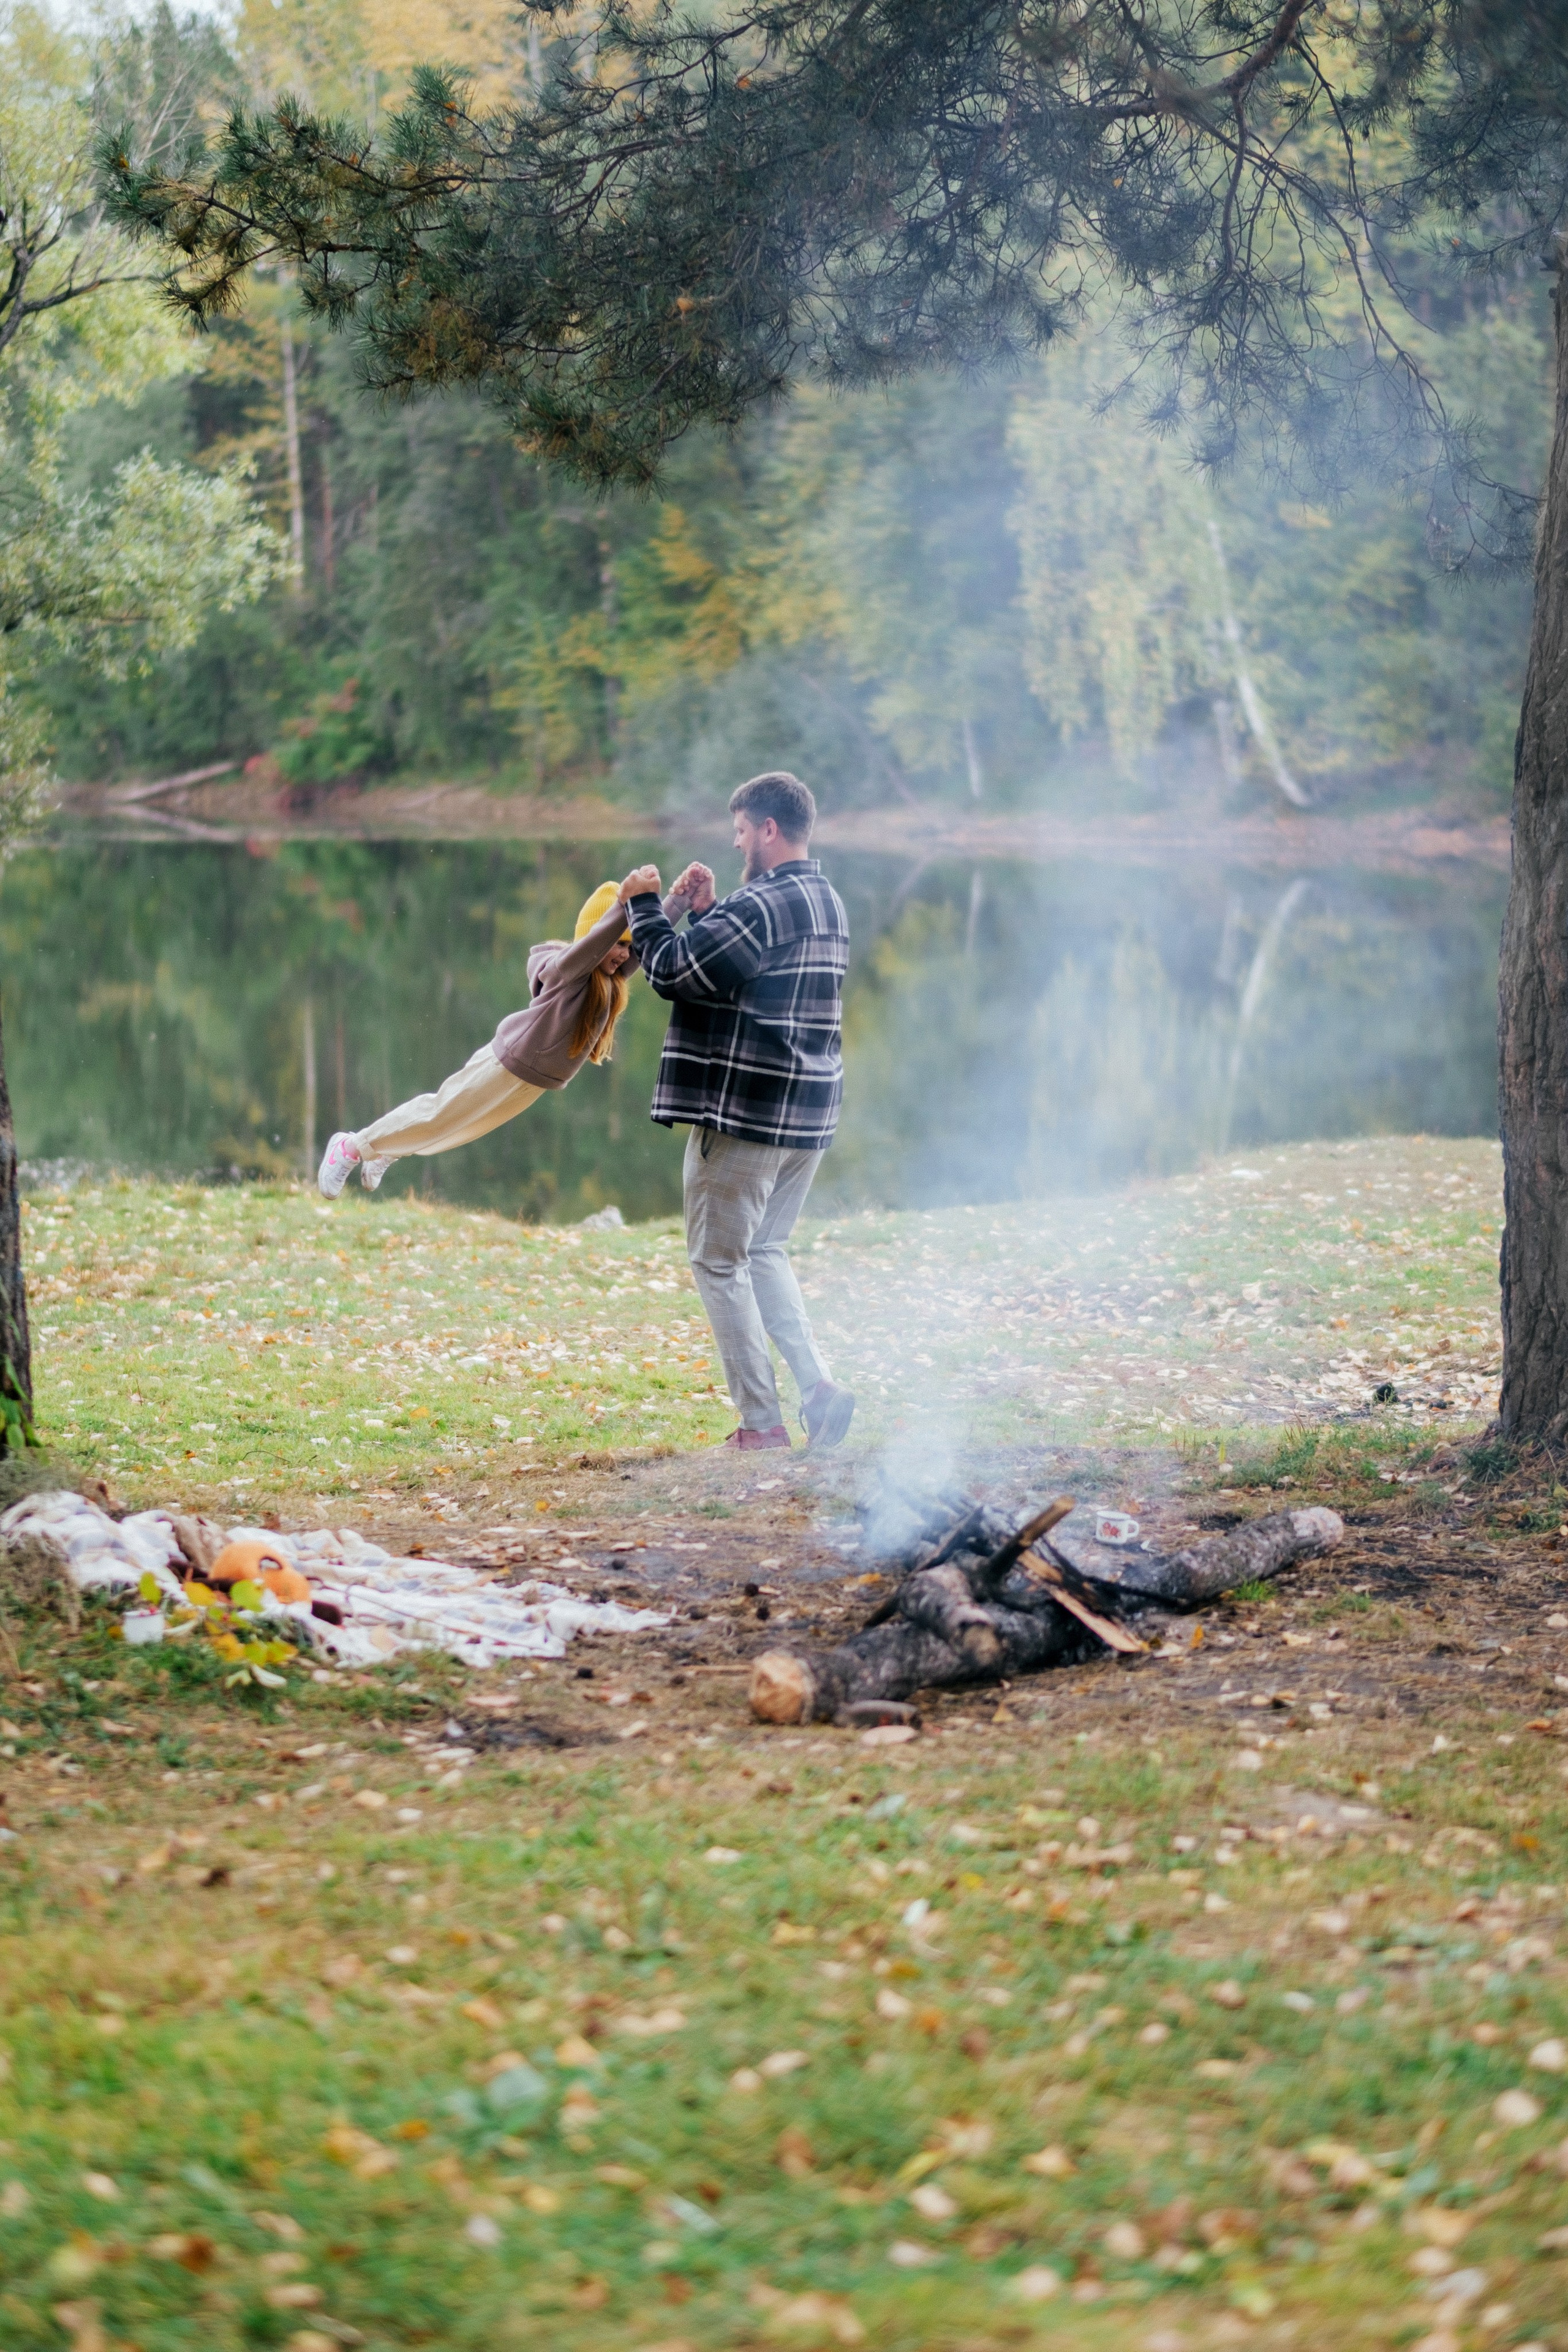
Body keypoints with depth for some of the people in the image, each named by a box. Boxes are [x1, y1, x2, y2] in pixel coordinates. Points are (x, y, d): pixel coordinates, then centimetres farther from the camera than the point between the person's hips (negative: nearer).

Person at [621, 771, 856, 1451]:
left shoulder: (763, 905, -18)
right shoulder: (827, 902, 14)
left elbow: (673, 972, -16)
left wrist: (645, 907, -2)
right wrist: (702, 912, 11)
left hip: (744, 1114, -9)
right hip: (809, 1114, 9)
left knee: (719, 1261, 2)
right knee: (766, 1251, 20)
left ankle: (761, 1423, -1)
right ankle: (817, 1384, 2)